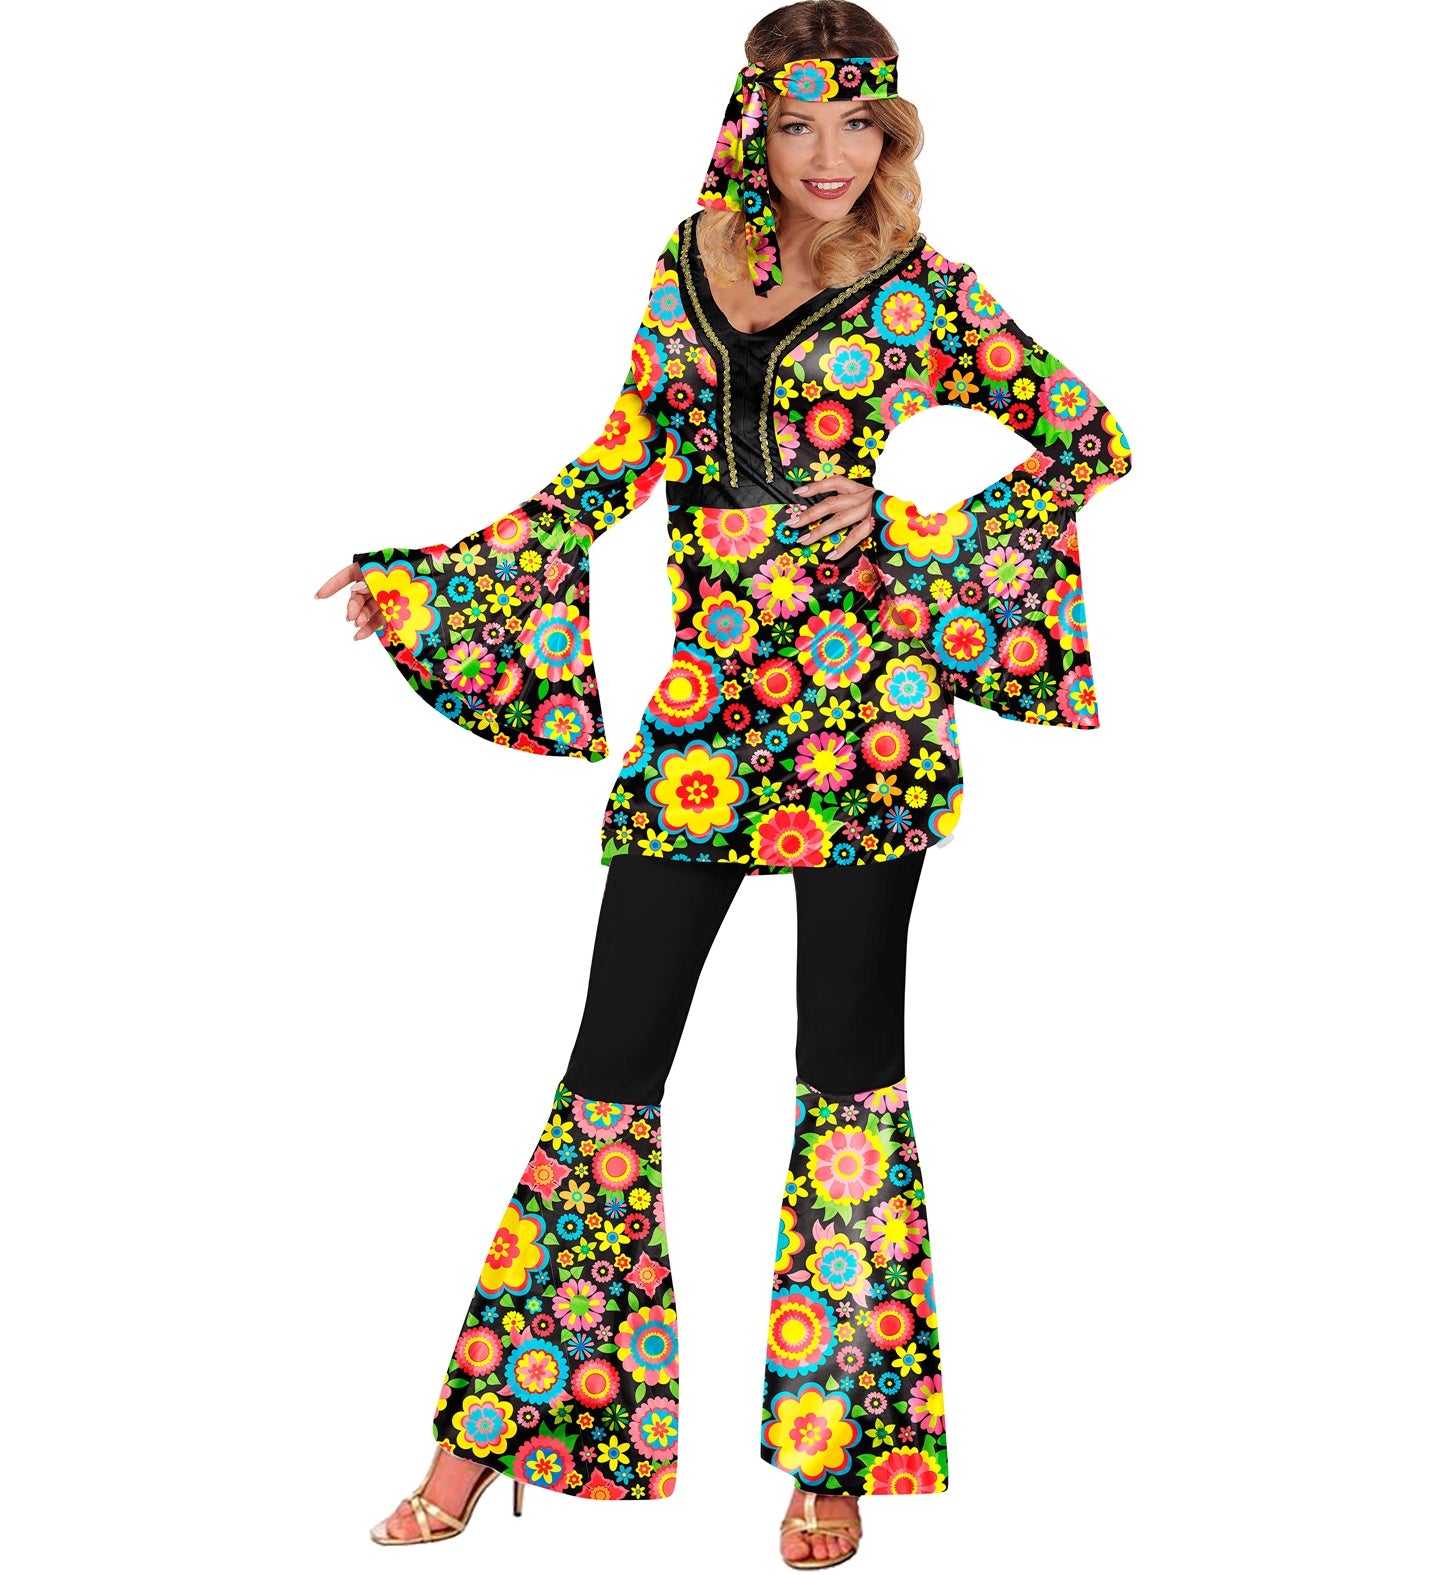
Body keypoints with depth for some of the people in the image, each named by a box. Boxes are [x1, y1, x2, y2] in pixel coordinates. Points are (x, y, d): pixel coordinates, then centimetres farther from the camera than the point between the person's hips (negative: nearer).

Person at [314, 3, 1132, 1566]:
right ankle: (486, 1439, 12)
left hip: (863, 710, -3)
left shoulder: (922, 294, 0)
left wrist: (911, 524, -7)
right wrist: (433, 577, 16)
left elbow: (1095, 439, 3)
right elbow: (626, 459, 17)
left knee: (849, 1067, 3)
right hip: (703, 704, 3)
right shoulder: (690, 264, 10)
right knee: (612, 1059, 3)